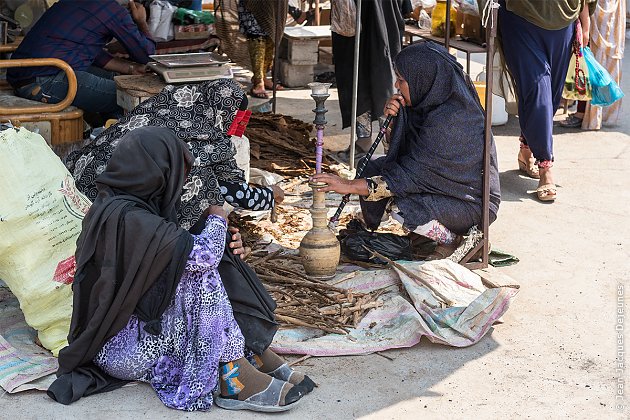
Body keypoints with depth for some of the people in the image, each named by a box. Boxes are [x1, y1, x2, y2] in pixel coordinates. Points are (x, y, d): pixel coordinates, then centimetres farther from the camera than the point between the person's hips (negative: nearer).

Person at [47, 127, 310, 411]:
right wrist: (216, 219, -5)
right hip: (124, 350, -10)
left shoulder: (110, 206, 5)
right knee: (200, 273, -19)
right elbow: (204, 254, -26)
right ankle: (235, 381, -16)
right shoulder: (129, 220, -26)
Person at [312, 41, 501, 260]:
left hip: (473, 201, -9)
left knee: (403, 208, -31)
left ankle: (451, 238, -3)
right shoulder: (434, 99, -3)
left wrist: (351, 186, -27)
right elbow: (398, 150, 7)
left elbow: (413, 173, -28)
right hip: (444, 182, 9)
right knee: (375, 167, 1)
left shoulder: (449, 119, -29)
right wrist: (393, 116, -14)